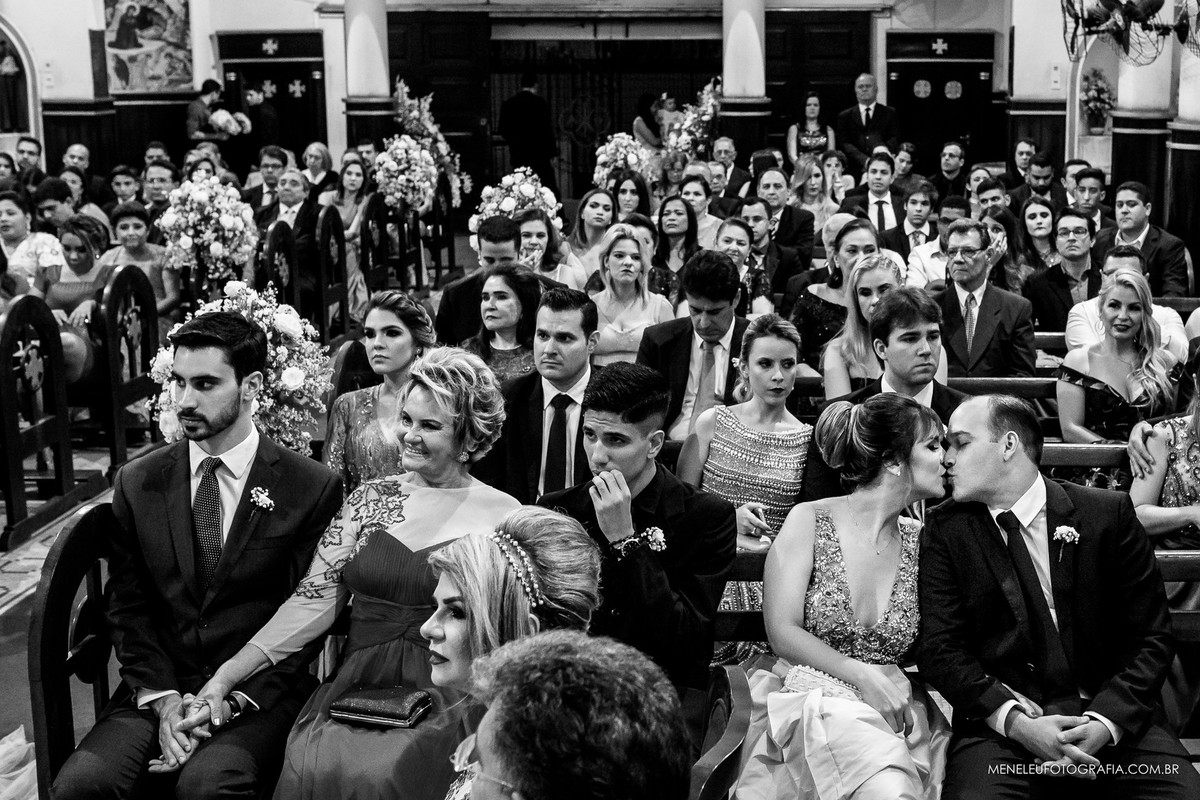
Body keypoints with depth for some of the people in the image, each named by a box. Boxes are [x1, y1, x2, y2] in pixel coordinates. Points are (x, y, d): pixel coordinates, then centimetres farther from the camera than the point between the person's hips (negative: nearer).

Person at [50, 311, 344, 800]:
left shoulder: (313, 489, -4)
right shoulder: (137, 483, 7)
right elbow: (128, 607, 7)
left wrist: (232, 700, -13)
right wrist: (161, 698, -8)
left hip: (261, 691, -3)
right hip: (158, 683, 4)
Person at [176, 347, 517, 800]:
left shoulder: (502, 515, 3)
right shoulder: (369, 499, 10)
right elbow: (315, 599, 4)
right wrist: (226, 676, -5)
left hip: (448, 699, -2)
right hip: (356, 690, 3)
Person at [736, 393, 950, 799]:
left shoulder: (920, 540, 10)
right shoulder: (809, 521, 0)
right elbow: (782, 632, -6)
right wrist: (860, 674, -16)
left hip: (893, 708, 4)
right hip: (811, 699, -4)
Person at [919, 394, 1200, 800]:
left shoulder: (1108, 513, 3)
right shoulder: (946, 528, 5)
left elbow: (1150, 638, 2)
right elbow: (940, 647, -1)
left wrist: (1106, 721, -13)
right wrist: (1016, 721, -16)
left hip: (1112, 720, 1)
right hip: (999, 726, 0)